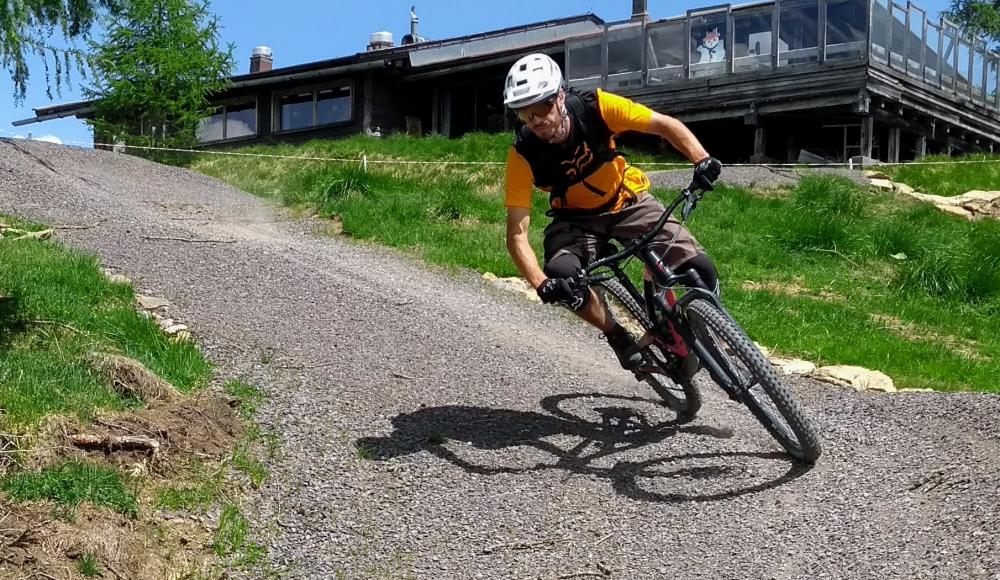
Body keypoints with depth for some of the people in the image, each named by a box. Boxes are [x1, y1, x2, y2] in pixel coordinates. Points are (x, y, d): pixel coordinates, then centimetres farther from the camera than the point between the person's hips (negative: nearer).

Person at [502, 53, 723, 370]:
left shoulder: (594, 107, -26)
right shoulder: (524, 154, -26)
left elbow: (667, 125, -18)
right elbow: (516, 234, -28)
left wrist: (702, 159, -36)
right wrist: (542, 285, -44)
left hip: (628, 200, 0)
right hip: (575, 217, 0)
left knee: (700, 271, -19)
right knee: (561, 277, -32)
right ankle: (616, 334, -4)